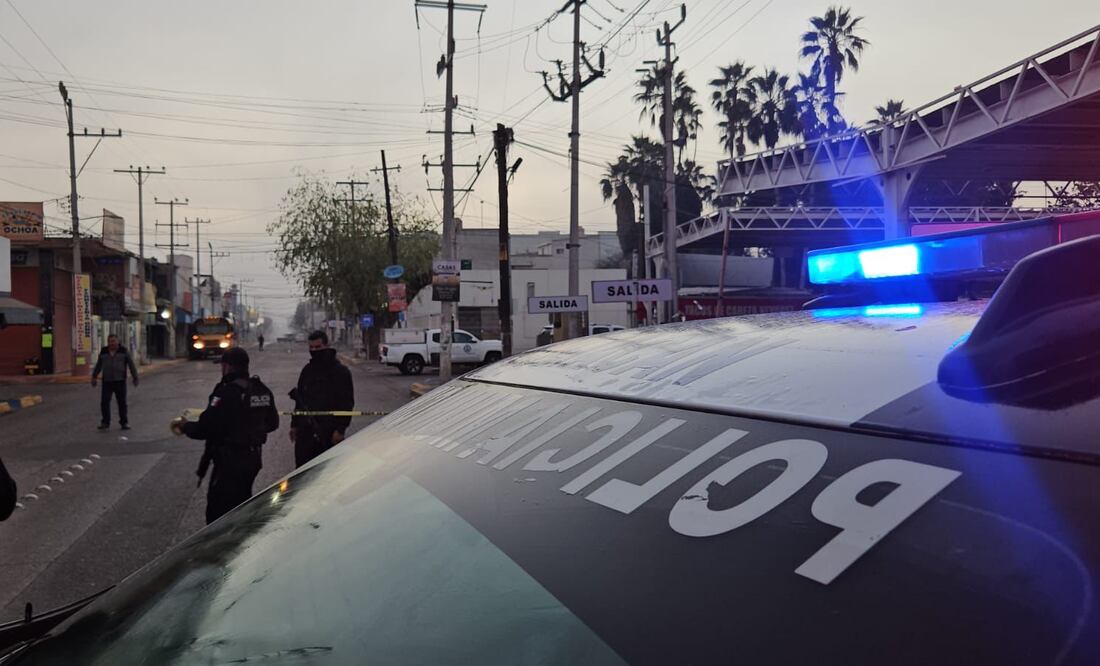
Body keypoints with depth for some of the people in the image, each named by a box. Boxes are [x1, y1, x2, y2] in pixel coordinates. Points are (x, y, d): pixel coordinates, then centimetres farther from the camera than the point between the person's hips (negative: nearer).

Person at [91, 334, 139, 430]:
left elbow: (131, 364, 1)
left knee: (122, 402, 1)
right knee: (104, 402, -4)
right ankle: (105, 422, 4)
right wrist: (94, 377, 17)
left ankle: (124, 422, 9)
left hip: (120, 381, -2)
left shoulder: (123, 351, -1)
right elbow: (98, 365, 17)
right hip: (107, 381, 2)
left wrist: (135, 378, -1)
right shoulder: (103, 352, 7)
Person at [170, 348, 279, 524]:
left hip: (230, 462, -8)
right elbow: (272, 423, 14)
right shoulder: (263, 391, 5)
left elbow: (205, 428, -20)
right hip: (254, 458, 8)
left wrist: (184, 426, -2)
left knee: (217, 512, -2)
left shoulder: (227, 392, -19)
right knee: (242, 506, 22)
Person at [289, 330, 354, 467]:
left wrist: (340, 430, -15)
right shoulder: (307, 370, 13)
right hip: (305, 431, 6)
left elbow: (347, 404, -9)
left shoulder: (340, 372, -6)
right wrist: (294, 424, 17)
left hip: (329, 433, -6)